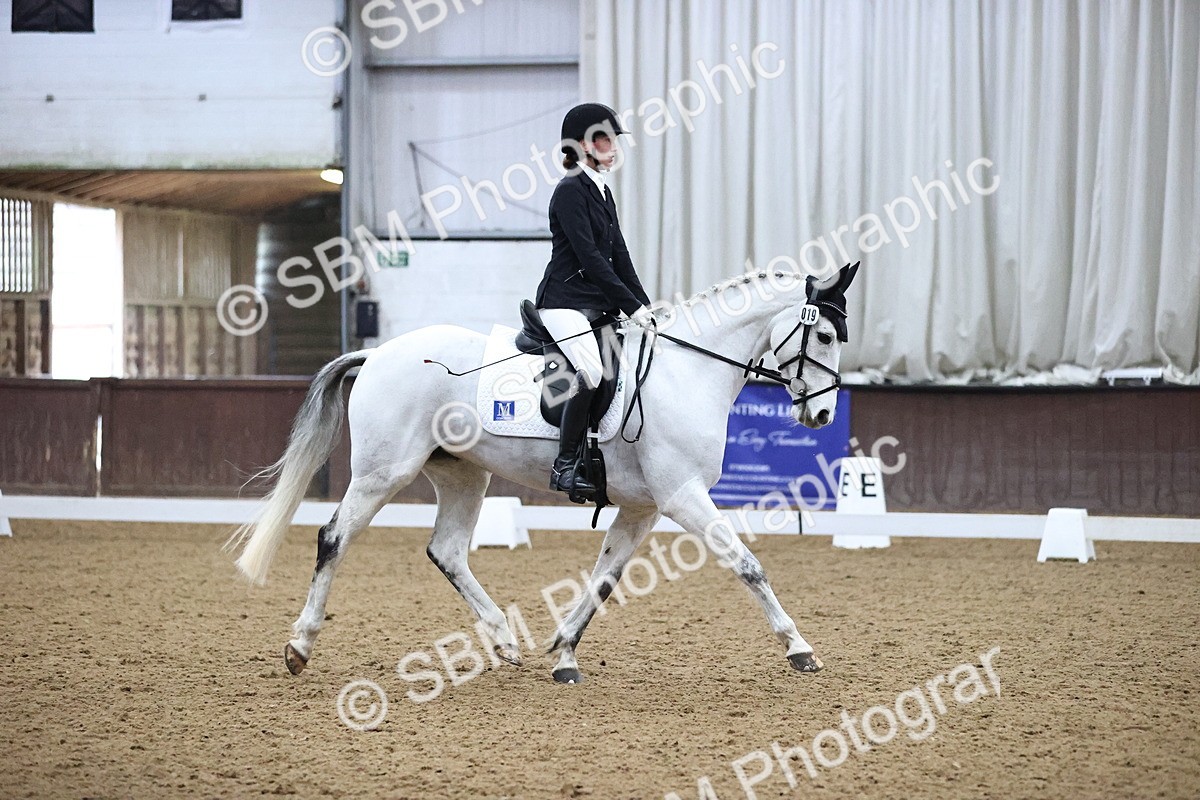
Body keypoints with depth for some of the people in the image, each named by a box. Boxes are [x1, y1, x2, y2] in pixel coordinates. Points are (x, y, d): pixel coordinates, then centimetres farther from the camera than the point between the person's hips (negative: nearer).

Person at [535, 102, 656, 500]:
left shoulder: (601, 191, 17)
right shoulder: (570, 191, -10)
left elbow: (618, 254, 17)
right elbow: (589, 257, -16)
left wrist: (644, 305, 8)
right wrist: (632, 306, -17)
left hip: (597, 304, 10)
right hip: (565, 301, -10)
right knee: (592, 371, -30)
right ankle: (565, 465, -23)